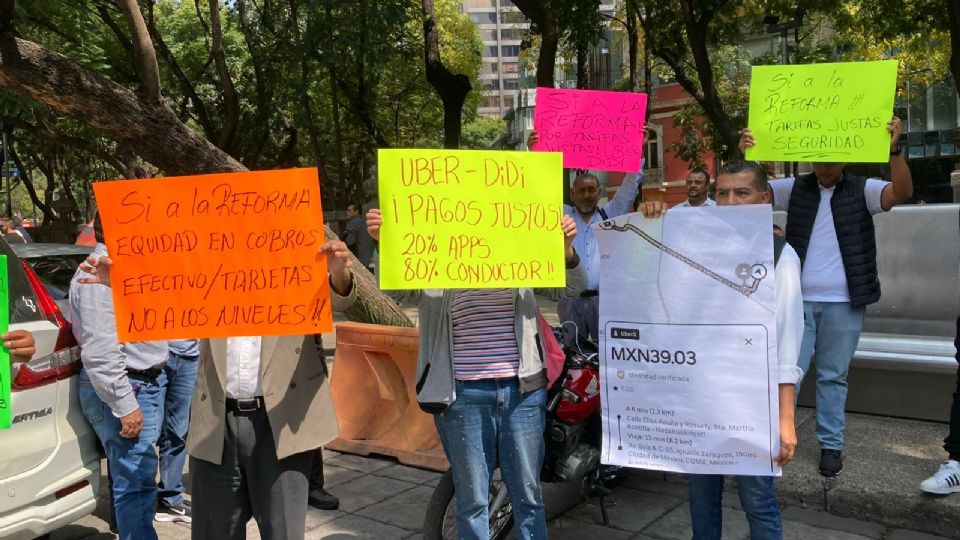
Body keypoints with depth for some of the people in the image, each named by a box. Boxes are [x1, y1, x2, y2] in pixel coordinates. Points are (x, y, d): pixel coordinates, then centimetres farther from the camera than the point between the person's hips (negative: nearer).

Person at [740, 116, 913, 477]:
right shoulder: (795, 188, 4)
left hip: (844, 303, -1)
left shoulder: (863, 190, -1)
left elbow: (902, 192, -18)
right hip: (798, 300, 1)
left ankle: (831, 444, 20)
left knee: (834, 376, 10)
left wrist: (894, 149, -34)